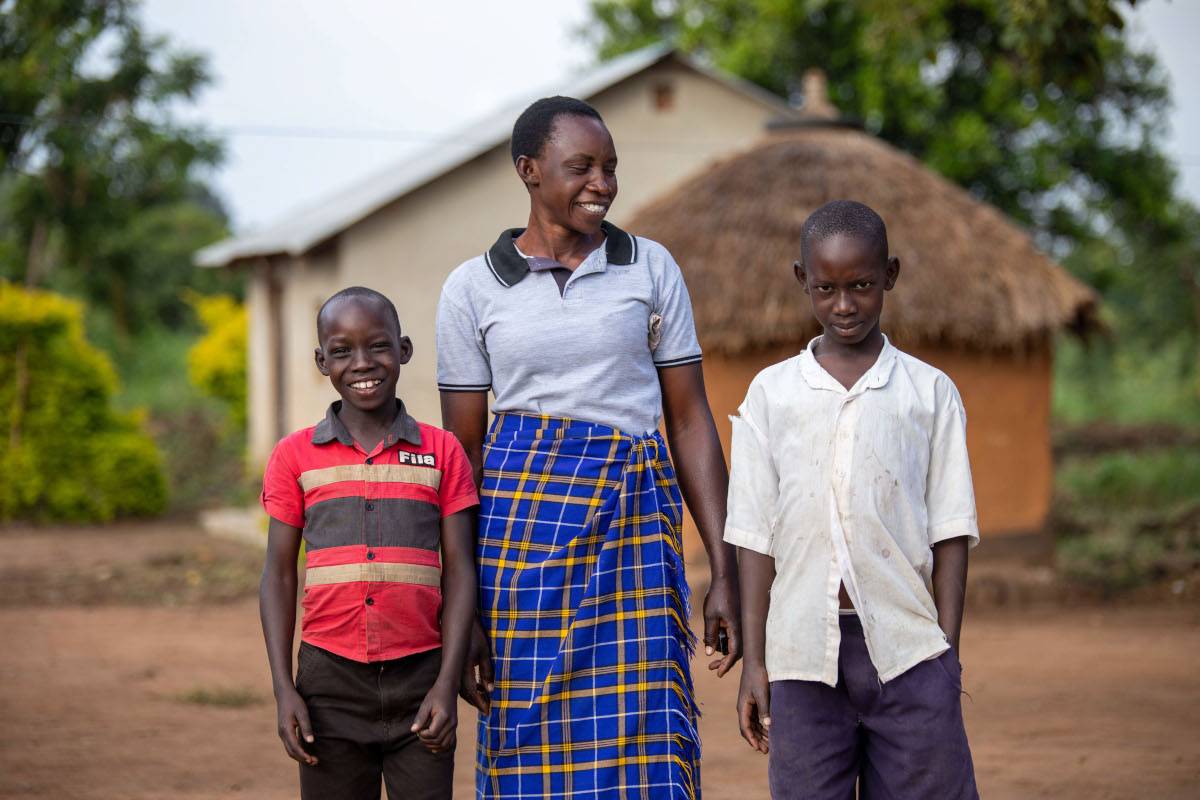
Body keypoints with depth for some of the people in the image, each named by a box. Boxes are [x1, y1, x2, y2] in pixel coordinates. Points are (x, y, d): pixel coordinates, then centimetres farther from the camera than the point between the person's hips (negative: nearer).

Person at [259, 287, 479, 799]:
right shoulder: (295, 457, 5)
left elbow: (459, 573, 4)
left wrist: (448, 682, -5)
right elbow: (279, 577, 7)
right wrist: (283, 689, -1)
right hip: (331, 679, 0)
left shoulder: (442, 452, 5)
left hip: (419, 678, 0)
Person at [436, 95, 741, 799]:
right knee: (531, 740, 0)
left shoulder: (651, 267, 9)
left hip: (636, 514, 1)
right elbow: (460, 452, 6)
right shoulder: (473, 288, 6)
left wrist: (725, 572, 2)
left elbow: (690, 421, 9)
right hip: (520, 513, 0)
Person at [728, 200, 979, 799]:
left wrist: (947, 654, 0)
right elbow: (755, 537, 7)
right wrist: (753, 663, 5)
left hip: (907, 651, -1)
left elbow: (950, 533, 6)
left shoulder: (929, 393, 6)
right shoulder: (771, 394, 8)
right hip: (802, 656, 1)